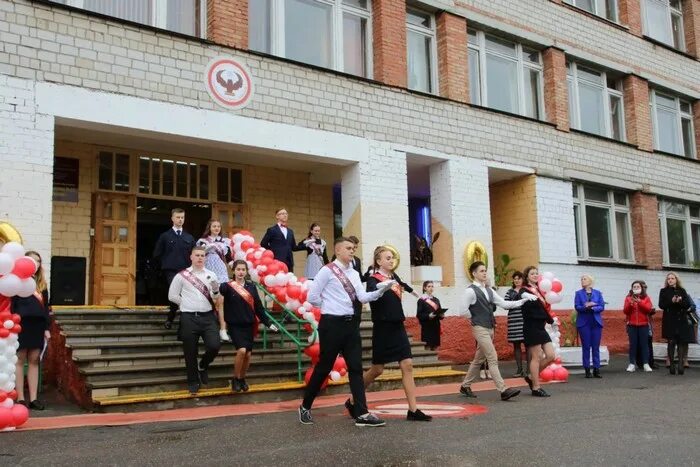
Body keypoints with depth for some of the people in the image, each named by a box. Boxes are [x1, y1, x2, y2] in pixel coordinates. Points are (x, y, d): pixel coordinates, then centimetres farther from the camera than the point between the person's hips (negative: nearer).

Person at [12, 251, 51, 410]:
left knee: (34, 361, 6)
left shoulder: (41, 283, 16)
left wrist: (47, 328, 11)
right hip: (21, 324, -5)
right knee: (20, 360, 1)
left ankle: (33, 398, 9)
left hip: (38, 325, 5)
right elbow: (11, 304, -7)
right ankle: (20, 398, 5)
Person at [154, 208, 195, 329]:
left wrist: (190, 267, 4)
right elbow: (157, 255, 6)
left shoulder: (189, 238, 13)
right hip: (171, 271, -3)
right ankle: (170, 319, 2)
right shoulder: (165, 236, 5)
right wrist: (166, 265, 5)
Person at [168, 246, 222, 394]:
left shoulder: (211, 275, 8)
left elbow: (215, 298, 9)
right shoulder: (182, 275, 0)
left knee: (214, 346, -12)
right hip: (189, 317, -2)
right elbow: (172, 296, 3)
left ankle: (203, 366, 20)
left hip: (208, 316, 2)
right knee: (190, 352, 4)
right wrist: (186, 303, 2)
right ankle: (193, 382, 22)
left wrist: (216, 290, -11)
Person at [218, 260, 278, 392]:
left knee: (248, 354, 4)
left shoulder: (251, 286, 6)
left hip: (249, 325, 4)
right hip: (235, 325, -4)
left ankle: (242, 379, 26)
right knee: (241, 351, -19)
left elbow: (258, 306, 10)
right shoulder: (228, 286, -4)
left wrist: (268, 323, 9)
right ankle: (235, 379, 2)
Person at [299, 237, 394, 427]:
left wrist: (380, 290, -16)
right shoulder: (327, 271, -7)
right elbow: (312, 297, -8)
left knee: (356, 368, 2)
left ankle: (362, 414, 3)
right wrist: (330, 306, -1)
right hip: (332, 323, -6)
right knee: (324, 367, 3)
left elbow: (363, 297, 0)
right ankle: (305, 407, 20)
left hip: (351, 324, 6)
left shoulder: (354, 274, 13)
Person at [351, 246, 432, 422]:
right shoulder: (373, 280, -12)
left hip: (398, 327, 7)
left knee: (407, 365, -2)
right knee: (377, 369, 2)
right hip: (383, 328, -6)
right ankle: (352, 401, 22)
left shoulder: (394, 276, 10)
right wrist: (383, 287, -47)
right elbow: (372, 295, -32)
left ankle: (413, 410, -1)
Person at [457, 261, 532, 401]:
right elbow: (463, 311, -15)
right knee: (493, 359, -12)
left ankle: (465, 386, 25)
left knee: (479, 359, 14)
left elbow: (503, 304, 8)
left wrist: (523, 301, 0)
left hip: (489, 328, 8)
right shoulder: (470, 291, -11)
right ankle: (503, 390, -14)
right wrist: (475, 318, -4)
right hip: (480, 328, -8)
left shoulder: (489, 290, 14)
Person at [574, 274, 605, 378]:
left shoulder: (598, 293, 8)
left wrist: (592, 308, -16)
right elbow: (577, 307, -6)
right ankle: (587, 370, 5)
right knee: (586, 347, 0)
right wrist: (585, 307, -24)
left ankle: (596, 369, 6)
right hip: (584, 323, -1)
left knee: (596, 347, 2)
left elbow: (602, 307, -1)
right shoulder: (578, 293, 5)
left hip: (596, 322, 1)